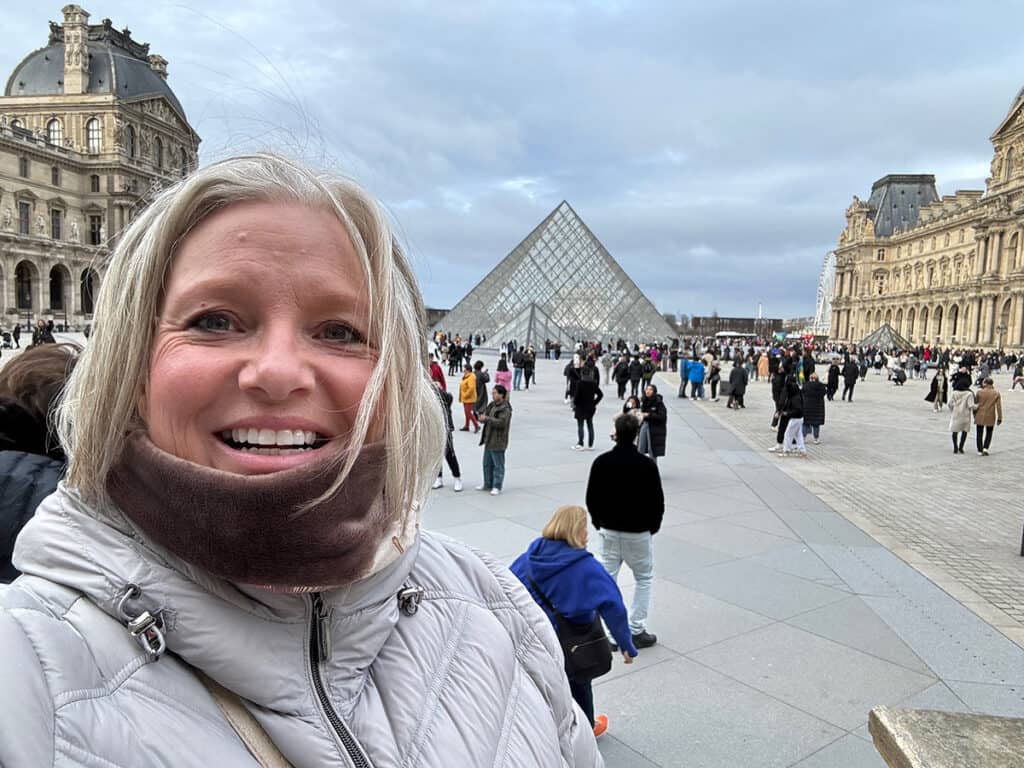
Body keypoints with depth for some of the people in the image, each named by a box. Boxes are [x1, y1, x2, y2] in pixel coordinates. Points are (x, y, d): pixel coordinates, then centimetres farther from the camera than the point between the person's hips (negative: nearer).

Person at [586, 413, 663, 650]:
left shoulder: (601, 462, -7)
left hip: (608, 530, 2)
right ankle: (636, 630, 11)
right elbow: (657, 500, -9)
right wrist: (653, 526, 8)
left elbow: (592, 498, -1)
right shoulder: (646, 465, -15)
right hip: (638, 532, -2)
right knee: (645, 578, 14)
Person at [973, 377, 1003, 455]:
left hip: (980, 416, -1)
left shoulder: (980, 392, -8)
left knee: (979, 434, 9)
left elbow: (975, 404, -1)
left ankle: (980, 450, 11)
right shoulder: (996, 393, -3)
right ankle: (985, 448, 3)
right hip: (990, 417, 1)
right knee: (989, 433, 17)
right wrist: (999, 418, 3)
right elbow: (999, 406, -3)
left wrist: (974, 414, 12)